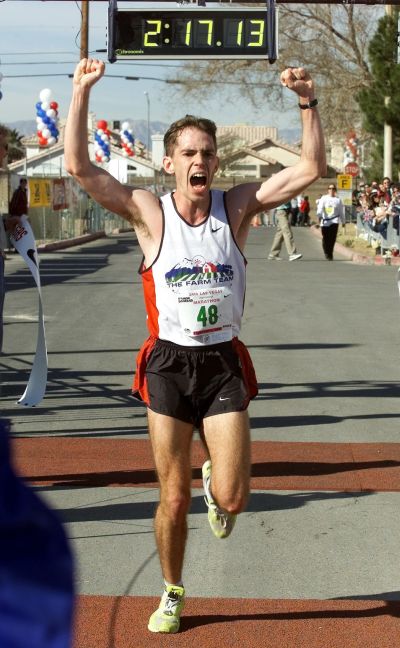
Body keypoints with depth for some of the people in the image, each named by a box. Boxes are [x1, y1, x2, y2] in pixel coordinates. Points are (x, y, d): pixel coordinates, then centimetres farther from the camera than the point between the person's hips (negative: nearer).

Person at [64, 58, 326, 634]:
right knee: (173, 498, 5)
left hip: (223, 363, 1)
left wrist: (307, 103, -13)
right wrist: (82, 91, -19)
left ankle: (215, 484, 34)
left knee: (232, 500, -5)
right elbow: (78, 166, -14)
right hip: (169, 364, -1)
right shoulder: (149, 213, -5)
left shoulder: (237, 207, 0)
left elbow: (312, 168, -4)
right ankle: (172, 595, 27)